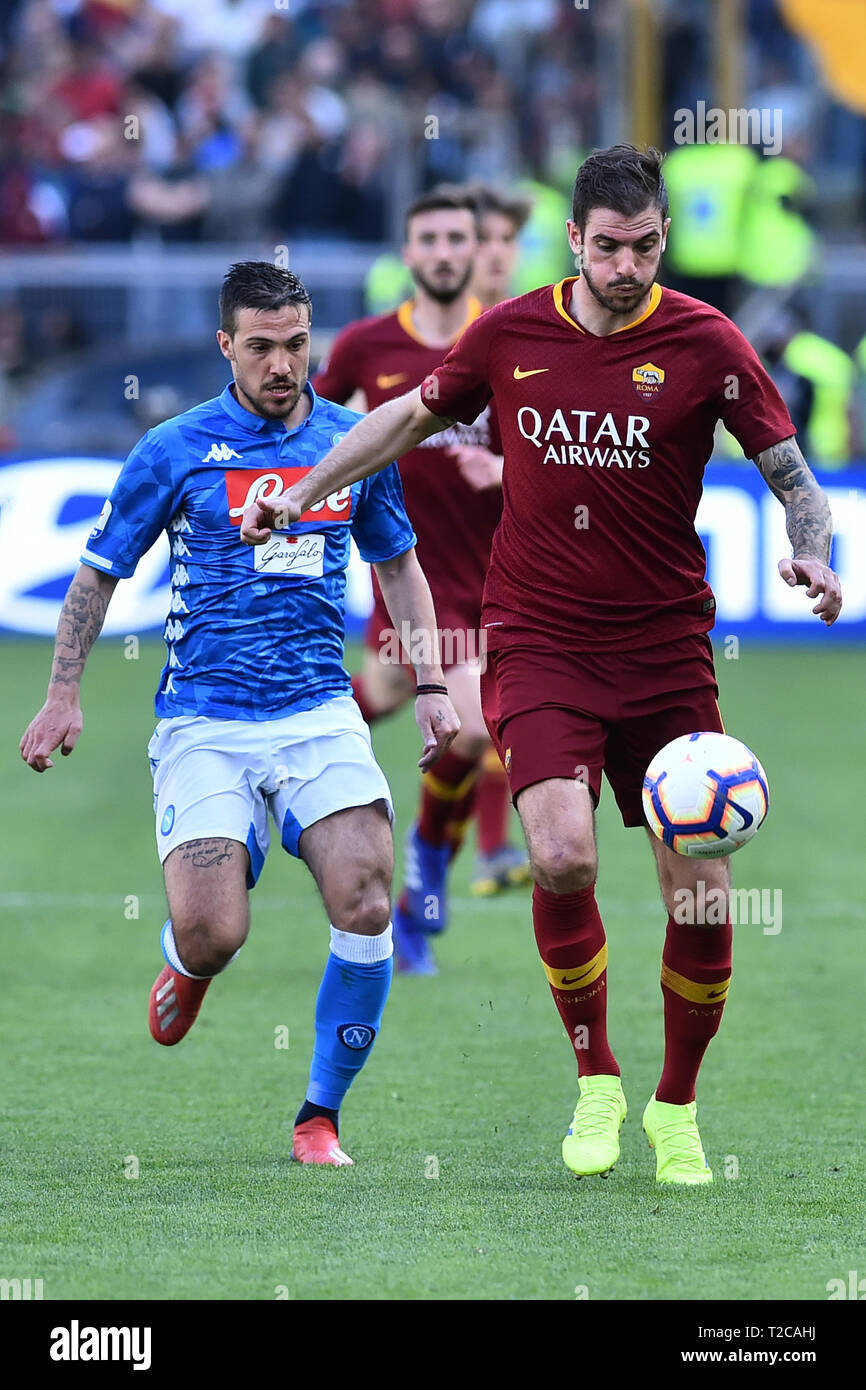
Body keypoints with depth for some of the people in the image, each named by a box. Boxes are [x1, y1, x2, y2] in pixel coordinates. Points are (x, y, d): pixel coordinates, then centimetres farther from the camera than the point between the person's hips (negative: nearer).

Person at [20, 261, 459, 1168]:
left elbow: (397, 562, 23)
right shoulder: (176, 451, -2)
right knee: (213, 936, -16)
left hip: (321, 717, 2)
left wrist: (430, 684, 16)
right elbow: (99, 571, 8)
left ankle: (320, 1118, -1)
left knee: (365, 906, -17)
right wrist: (63, 695, 4)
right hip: (204, 725, -2)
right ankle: (188, 964, 25)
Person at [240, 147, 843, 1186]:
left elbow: (791, 474, 1)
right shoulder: (510, 335, 1)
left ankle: (676, 1110, 19)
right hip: (539, 642, 0)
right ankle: (594, 1081, 0)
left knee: (700, 891, -3)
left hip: (666, 650, 0)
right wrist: (304, 490, 21)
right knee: (562, 858, -21)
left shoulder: (703, 343, -3)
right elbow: (412, 416, 19)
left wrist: (813, 556, -19)